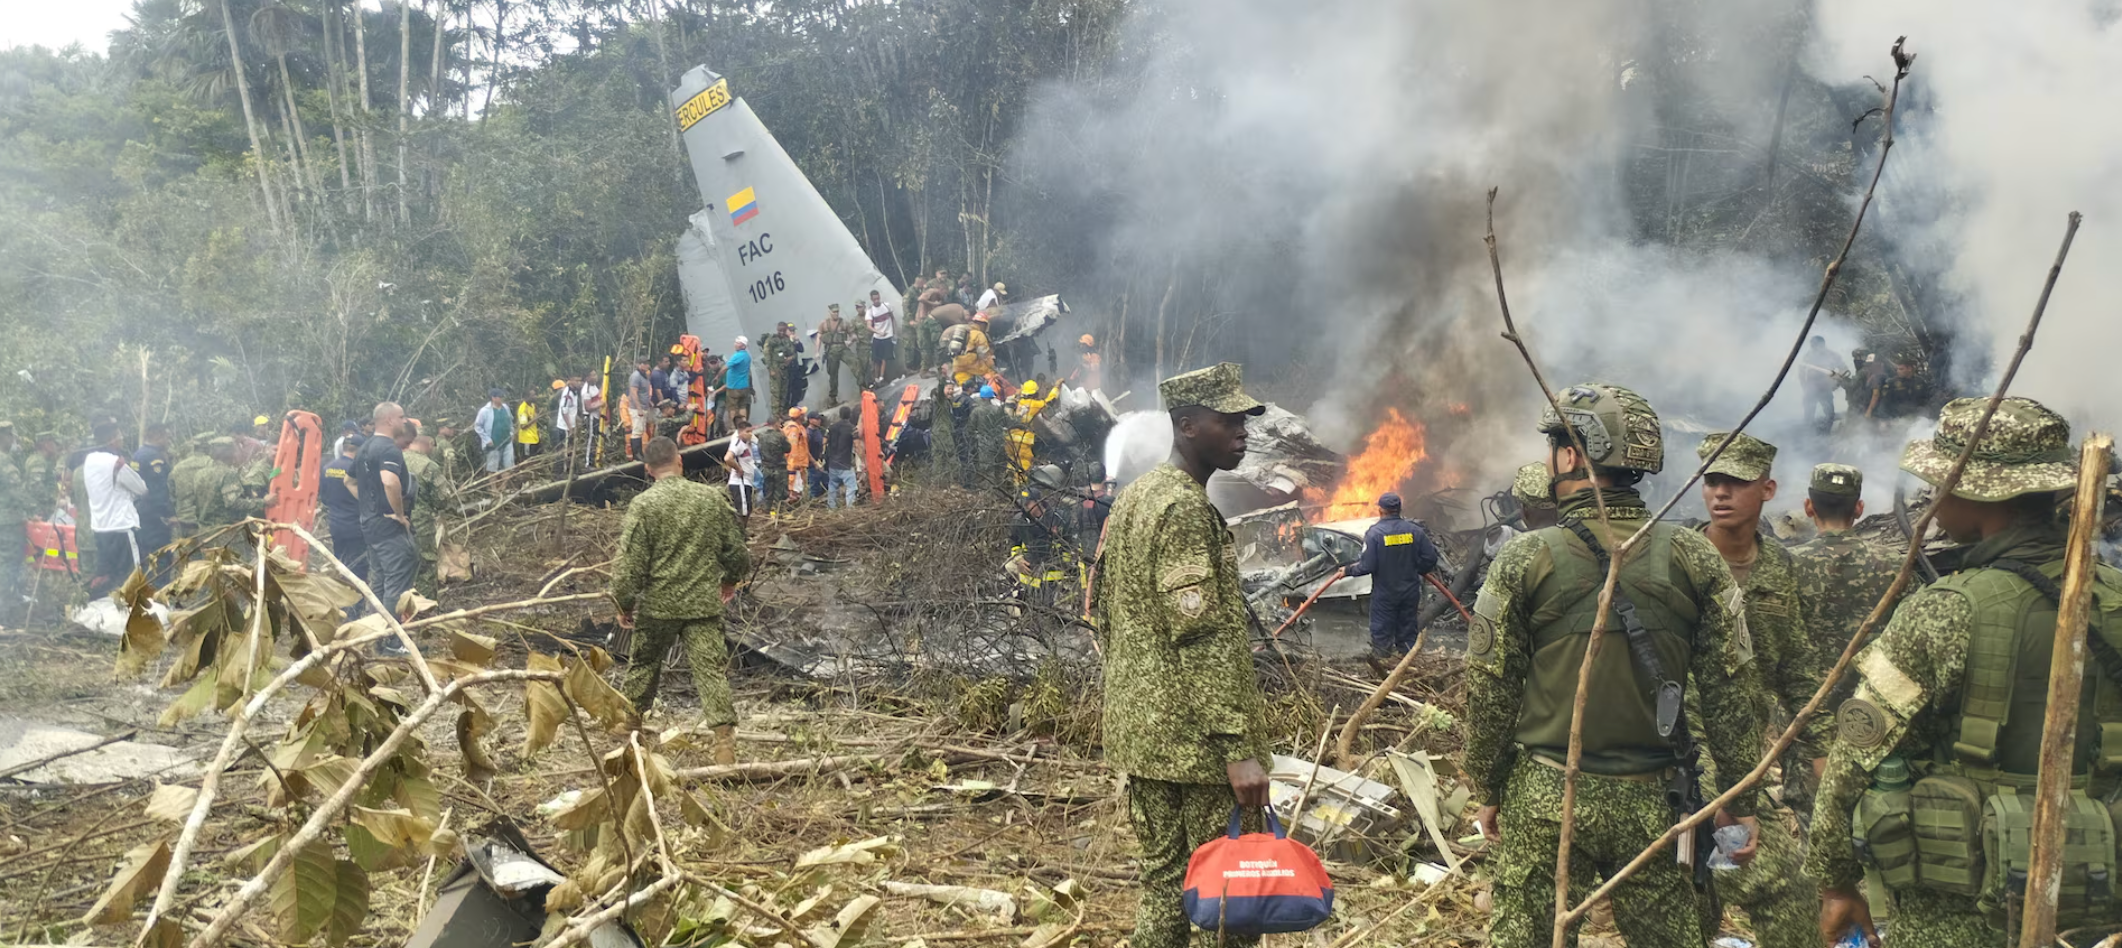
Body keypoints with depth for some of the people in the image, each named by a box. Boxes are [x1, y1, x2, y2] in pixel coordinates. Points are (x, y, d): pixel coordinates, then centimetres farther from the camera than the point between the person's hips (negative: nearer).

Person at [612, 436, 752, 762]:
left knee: (643, 665, 20)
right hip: (704, 603, 1)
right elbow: (736, 549, 7)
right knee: (712, 669, -1)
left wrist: (623, 603, 2)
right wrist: (731, 577, 26)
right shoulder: (711, 498, -1)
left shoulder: (643, 505, -10)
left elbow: (630, 563, -11)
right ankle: (724, 739, -9)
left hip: (657, 604, -1)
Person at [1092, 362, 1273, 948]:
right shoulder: (1186, 509, -16)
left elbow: (1103, 609, 19)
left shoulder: (1132, 498, 14)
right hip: (1197, 737, -9)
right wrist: (1239, 746, -24)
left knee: (1163, 878, 15)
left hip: (1140, 729, 9)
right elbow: (1202, 639, -23)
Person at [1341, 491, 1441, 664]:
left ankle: (1381, 661, 14)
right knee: (1408, 630, 16)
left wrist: (1350, 571, -2)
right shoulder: (1414, 530, -5)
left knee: (1382, 632, 9)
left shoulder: (1374, 533, -17)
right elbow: (1430, 558, -2)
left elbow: (1367, 565, -20)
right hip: (1410, 592, 4)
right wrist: (1419, 571, 18)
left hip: (1384, 593, -4)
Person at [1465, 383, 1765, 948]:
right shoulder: (1695, 559, -4)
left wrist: (1488, 791, 7)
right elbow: (1730, 692, -2)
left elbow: (1489, 693, -5)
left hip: (1543, 800, -2)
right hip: (1651, 801, 2)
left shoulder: (1525, 561, -9)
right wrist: (1741, 802, 7)